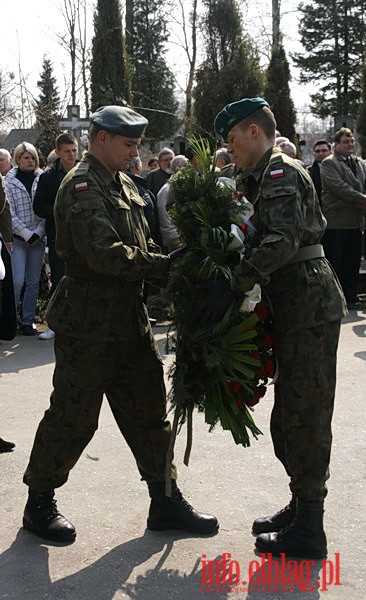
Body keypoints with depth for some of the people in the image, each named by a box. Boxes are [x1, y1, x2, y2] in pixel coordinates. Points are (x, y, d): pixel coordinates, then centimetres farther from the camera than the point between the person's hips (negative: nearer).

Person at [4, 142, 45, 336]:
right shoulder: (9, 182, -2)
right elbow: (10, 213, -5)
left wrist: (38, 233, -7)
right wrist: (27, 234, -10)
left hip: (38, 238, 3)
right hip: (18, 238, -2)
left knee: (33, 282, 6)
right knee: (17, 281, -9)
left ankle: (28, 320, 16)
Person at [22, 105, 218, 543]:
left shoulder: (122, 185, 16)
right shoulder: (82, 186, -14)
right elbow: (103, 253, -26)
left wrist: (169, 265, 0)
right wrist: (167, 266, -21)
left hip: (128, 320, 9)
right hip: (88, 324, -9)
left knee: (148, 412, 12)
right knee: (73, 418, 2)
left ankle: (166, 502, 23)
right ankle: (39, 504, 21)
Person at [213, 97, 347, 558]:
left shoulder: (279, 173, -12)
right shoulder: (264, 177, 20)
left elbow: (282, 240, -25)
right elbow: (264, 238, 16)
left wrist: (233, 284, -30)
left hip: (309, 307, -11)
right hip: (297, 307, 11)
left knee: (304, 416, -5)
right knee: (290, 413, 17)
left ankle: (308, 532, 5)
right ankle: (300, 508, 29)